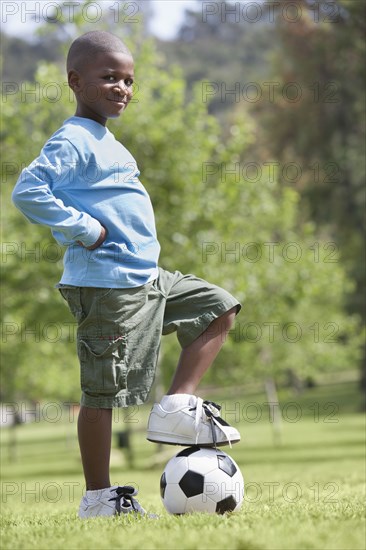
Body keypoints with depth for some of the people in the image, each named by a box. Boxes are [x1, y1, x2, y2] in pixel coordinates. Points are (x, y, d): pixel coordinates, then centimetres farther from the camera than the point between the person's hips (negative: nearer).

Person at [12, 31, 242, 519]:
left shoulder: (106, 142, 16)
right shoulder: (73, 141, -13)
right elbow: (28, 191, -25)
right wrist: (85, 228, -22)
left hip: (146, 279, 10)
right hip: (107, 286, -10)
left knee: (220, 308, 12)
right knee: (104, 390, -3)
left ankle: (178, 409, 6)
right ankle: (99, 500, 5)